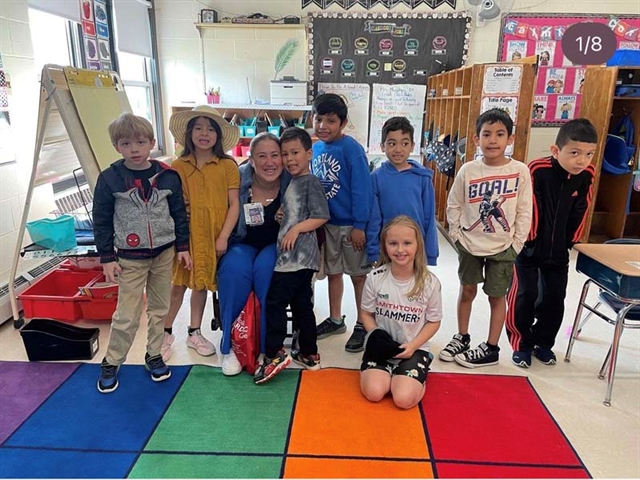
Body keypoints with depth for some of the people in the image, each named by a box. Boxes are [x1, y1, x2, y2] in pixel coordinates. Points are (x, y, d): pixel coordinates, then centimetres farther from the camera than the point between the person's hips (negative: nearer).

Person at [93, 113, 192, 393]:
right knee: (126, 316, 3)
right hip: (130, 258, -2)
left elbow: (179, 213, 4)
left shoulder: (168, 176, -4)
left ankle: (154, 356, 31)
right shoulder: (109, 179, -9)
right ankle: (111, 362, 23)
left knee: (159, 309, 14)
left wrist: (183, 247, 4)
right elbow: (101, 221, -4)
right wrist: (107, 258, -5)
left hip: (164, 254, 2)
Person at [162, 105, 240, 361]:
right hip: (183, 234, 0)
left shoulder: (228, 166, -4)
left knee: (201, 283, 14)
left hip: (213, 236, 0)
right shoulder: (178, 166, 0)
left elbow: (234, 204, -4)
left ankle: (194, 333, 31)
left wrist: (223, 237, -9)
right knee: (178, 284, 6)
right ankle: (166, 333, 25)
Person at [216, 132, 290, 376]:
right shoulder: (238, 178, -11)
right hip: (242, 244, 1)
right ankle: (229, 345, -13)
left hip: (275, 245, 0)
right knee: (235, 269, -31)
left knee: (265, 269, -32)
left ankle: (268, 346, -17)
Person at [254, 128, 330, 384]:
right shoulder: (292, 182, 19)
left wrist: (296, 229, -22)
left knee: (275, 301, -7)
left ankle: (274, 354, 1)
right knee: (302, 305, 14)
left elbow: (321, 216, -16)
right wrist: (281, 216, 11)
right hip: (292, 255, 10)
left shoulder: (310, 182, -8)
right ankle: (308, 354, 24)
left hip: (299, 255, -10)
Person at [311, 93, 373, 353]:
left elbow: (362, 188, -17)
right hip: (326, 222, 6)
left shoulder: (351, 148, -16)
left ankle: (362, 325, 22)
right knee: (333, 271, 17)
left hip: (350, 224, -6)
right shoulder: (316, 148, 3)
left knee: (359, 275, 8)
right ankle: (335, 319, 33)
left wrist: (359, 225, -17)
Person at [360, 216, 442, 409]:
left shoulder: (430, 282, -12)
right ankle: (390, 374, 14)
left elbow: (433, 322, -1)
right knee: (373, 392, -19)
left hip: (414, 349, -1)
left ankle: (418, 378, 14)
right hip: (383, 346, 1)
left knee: (404, 399, -19)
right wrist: (376, 337, -15)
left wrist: (413, 345, -14)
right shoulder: (375, 278, -10)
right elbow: (367, 314, 2)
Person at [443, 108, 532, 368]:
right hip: (470, 245, 2)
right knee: (467, 290, 13)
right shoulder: (468, 170, -6)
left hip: (502, 247, -1)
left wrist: (515, 244, -7)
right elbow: (453, 205, 3)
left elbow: (524, 212, -5)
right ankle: (462, 338, 32)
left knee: (497, 296, 9)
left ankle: (491, 348, 22)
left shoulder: (520, 171, -9)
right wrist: (457, 235, -3)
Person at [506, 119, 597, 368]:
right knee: (525, 296, -1)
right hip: (529, 247, -4)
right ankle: (522, 344, 17)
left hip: (559, 251, 5)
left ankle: (543, 342, 30)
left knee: (554, 298, 12)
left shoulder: (587, 175, -9)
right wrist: (529, 241, -13)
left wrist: (570, 242, 5)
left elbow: (579, 213, 2)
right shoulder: (537, 170, -24)